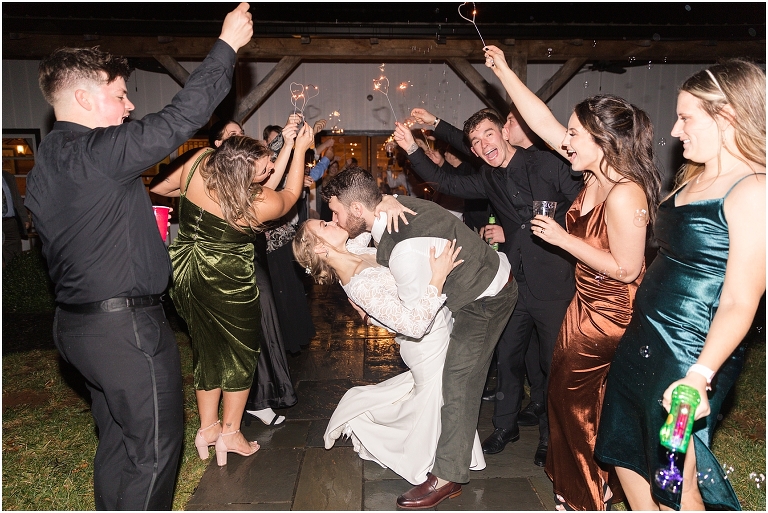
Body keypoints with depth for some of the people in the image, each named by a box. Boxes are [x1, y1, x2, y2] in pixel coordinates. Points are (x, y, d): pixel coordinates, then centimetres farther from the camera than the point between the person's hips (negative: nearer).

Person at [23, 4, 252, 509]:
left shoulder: (44, 166, 11)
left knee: (117, 439, 22)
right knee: (155, 446, 4)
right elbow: (183, 115, -18)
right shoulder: (100, 151, -18)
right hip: (126, 323, -10)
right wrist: (227, 44, -9)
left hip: (79, 323, 10)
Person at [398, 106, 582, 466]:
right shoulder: (489, 179, 9)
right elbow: (444, 182, 10)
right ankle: (505, 426, 34)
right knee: (507, 355, 13)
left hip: (554, 284, -4)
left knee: (554, 362, 7)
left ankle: (550, 436, 28)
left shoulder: (545, 163, -6)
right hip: (514, 283, 5)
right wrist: (412, 149, 1)